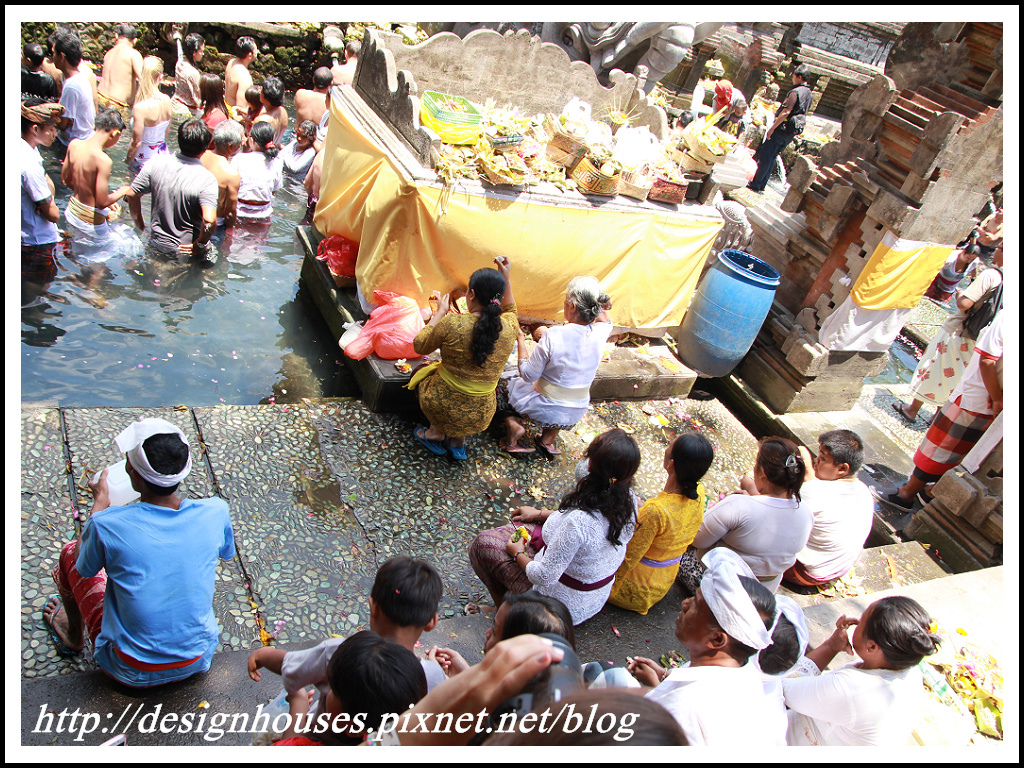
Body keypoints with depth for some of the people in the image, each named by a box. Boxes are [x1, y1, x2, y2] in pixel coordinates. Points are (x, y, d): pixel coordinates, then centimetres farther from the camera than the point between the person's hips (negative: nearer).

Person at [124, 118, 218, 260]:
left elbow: (132, 195, 1)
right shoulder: (207, 179, -23)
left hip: (157, 244, 5)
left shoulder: (156, 163, -8)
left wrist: (139, 223, 17)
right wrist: (200, 244, -16)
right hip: (187, 252, -5)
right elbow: (209, 221, -35)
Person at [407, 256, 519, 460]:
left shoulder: (452, 324, -24)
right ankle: (458, 440, 25)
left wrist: (439, 313, 5)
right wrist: (506, 278, 8)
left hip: (442, 408, -3)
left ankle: (436, 432, 24)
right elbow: (510, 310, 15)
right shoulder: (508, 329, -13)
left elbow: (420, 346, -4)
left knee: (421, 372, 29)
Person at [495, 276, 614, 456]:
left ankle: (513, 424, 2)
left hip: (545, 410, -4)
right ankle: (550, 437, 28)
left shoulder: (554, 336, -26)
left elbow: (528, 375, -15)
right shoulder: (600, 333, -13)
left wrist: (520, 339, -6)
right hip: (576, 414, 4)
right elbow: (606, 321, 15)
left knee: (501, 385, 20)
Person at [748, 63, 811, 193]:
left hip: (782, 129, -9)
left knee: (765, 157, 0)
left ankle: (756, 184, 4)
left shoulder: (796, 92, -17)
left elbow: (786, 112, -23)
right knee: (772, 158, 16)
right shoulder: (808, 94, 12)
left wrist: (772, 128, -21)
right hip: (791, 133, 9)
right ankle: (762, 184, 20)